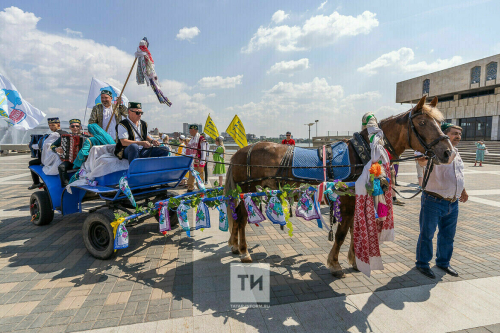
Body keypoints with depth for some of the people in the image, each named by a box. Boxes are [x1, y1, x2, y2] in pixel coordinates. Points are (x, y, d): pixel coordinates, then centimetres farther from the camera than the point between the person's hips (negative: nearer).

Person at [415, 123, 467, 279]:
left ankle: (443, 262, 37)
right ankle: (422, 263, 20)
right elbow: (422, 161, -34)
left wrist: (463, 191, 37)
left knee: (448, 235, 18)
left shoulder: (457, 154, 15)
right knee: (427, 234, 4)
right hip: (434, 201, -8)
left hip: (453, 203, 8)